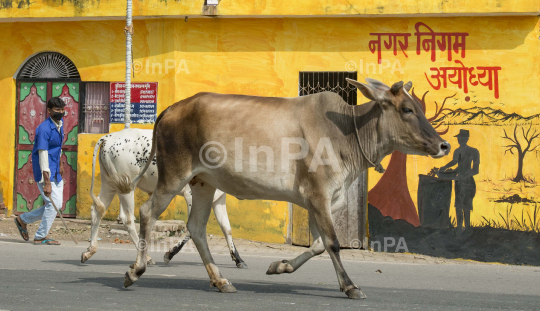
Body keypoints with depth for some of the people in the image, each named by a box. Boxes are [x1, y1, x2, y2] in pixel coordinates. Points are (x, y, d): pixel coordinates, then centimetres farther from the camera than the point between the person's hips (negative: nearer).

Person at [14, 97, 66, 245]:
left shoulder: (59, 124, 7)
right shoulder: (44, 128, -20)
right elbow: (43, 155, -24)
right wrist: (47, 182, -27)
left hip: (55, 172, 9)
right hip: (45, 172, -9)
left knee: (56, 205, 10)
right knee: (54, 204, -9)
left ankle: (23, 219, 24)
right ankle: (40, 237, 4)